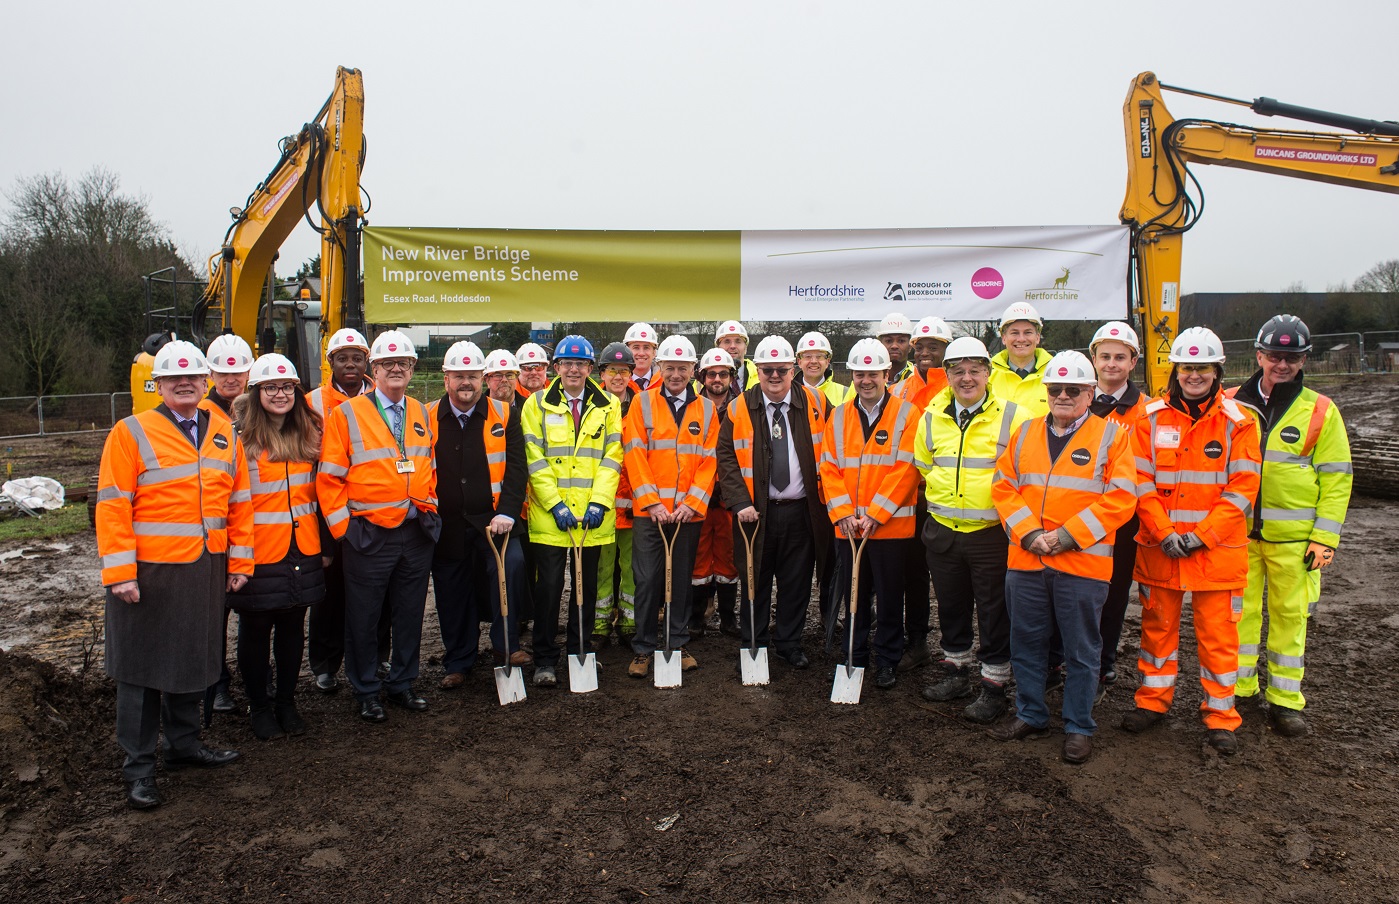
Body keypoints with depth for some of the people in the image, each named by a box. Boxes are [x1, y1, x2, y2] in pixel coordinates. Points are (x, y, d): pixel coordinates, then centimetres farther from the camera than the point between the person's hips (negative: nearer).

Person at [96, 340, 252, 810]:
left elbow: (239, 500, 10)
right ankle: (139, 767, 17)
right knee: (142, 666, 6)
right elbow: (112, 506, -10)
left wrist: (239, 561, 7)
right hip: (149, 573, -4)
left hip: (205, 570, 5)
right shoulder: (131, 433, -6)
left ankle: (184, 743, 33)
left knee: (193, 659, 16)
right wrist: (120, 572, -15)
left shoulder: (224, 433, 8)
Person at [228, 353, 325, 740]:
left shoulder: (309, 433, 8)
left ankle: (287, 701, 27)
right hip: (258, 550, -4)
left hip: (302, 549, 4)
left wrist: (325, 539, 13)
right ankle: (258, 705, 24)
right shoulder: (240, 436, -8)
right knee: (256, 629, 9)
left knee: (293, 627, 13)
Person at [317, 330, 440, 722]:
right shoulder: (347, 414, -3)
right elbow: (329, 477, -4)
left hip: (417, 532, 4)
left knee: (410, 613, 13)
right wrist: (342, 527, -8)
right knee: (364, 618, 7)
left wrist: (429, 508, 8)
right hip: (369, 534, -4)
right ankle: (366, 691, 22)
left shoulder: (423, 415, 10)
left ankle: (402, 684, 28)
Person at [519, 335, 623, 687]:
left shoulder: (608, 406, 8)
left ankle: (580, 652, 24)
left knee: (587, 587, 10)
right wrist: (555, 503, -11)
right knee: (548, 586, 0)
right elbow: (534, 459, -2)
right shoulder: (537, 404, 4)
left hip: (593, 515, 2)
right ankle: (545, 660, 12)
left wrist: (599, 501, -9)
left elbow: (611, 457, 2)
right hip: (549, 515, -1)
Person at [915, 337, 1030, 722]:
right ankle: (956, 669, 33)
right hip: (942, 532, 4)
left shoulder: (1013, 416, -7)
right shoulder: (931, 417, 5)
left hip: (992, 532, -4)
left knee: (994, 612, 4)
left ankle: (994, 684, 17)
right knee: (950, 605, 16)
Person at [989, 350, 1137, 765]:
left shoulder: (1112, 435, -1)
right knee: (1026, 643, 14)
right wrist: (1029, 533, -9)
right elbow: (1004, 487, 7)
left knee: (1081, 651, 7)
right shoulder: (1025, 433, 11)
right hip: (1025, 560, 4)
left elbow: (1120, 498, -9)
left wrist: (1066, 535, -15)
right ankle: (1030, 715, 30)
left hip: (1083, 563, -4)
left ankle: (1079, 727, 21)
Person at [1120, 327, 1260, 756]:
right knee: (1158, 624, 13)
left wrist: (1201, 536, -14)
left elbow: (1242, 489, -6)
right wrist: (1165, 533, -12)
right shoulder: (1152, 417, 1)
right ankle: (1153, 700, 28)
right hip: (1159, 547, 2)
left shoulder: (1237, 421, -2)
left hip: (1217, 548, -1)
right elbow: (1142, 483, -1)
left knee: (1217, 632, 5)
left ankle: (1220, 715, 20)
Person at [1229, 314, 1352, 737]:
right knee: (1240, 610, 8)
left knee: (1290, 615, 7)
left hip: (1293, 535, -1)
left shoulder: (1320, 411, 0)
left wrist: (1326, 537, -5)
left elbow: (1336, 478, 1)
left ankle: (1285, 700, 18)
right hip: (1237, 530, 1)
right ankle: (1237, 689, 22)